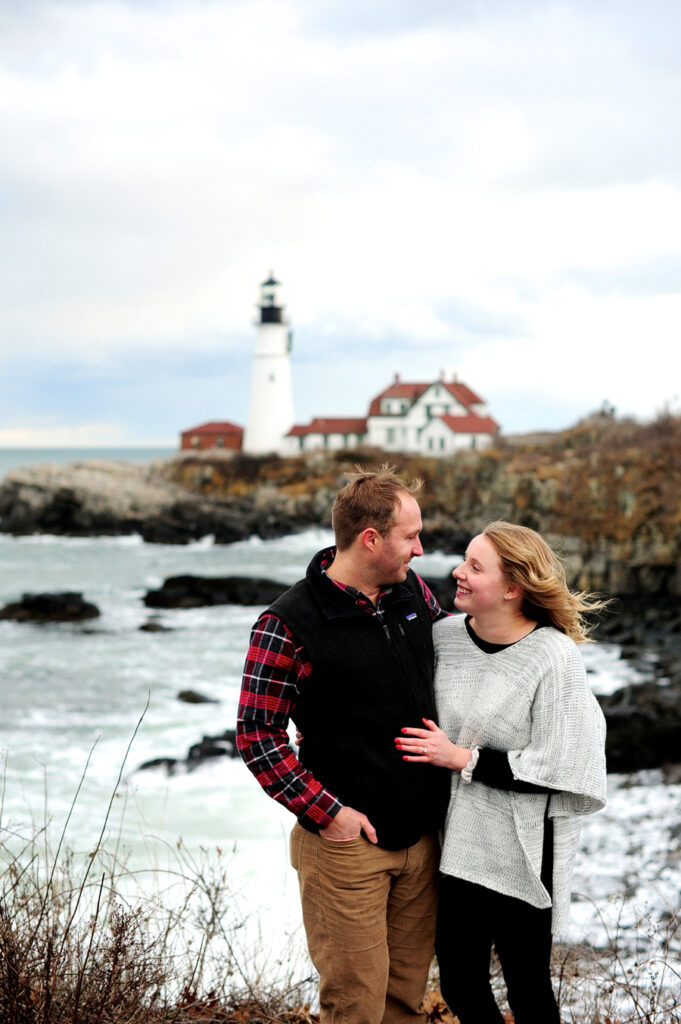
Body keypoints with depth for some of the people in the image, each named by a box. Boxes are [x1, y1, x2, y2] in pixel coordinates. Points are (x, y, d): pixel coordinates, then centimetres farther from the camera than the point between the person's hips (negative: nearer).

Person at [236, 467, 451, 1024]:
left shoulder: (412, 589, 4)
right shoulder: (289, 623, -15)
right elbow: (257, 735, -12)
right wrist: (326, 812, -16)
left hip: (423, 832, 6)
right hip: (348, 840, -6)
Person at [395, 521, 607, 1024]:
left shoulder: (554, 657, -16)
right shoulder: (444, 635, 0)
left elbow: (558, 768, -18)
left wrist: (462, 758, -17)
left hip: (521, 852, -5)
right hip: (457, 845, 5)